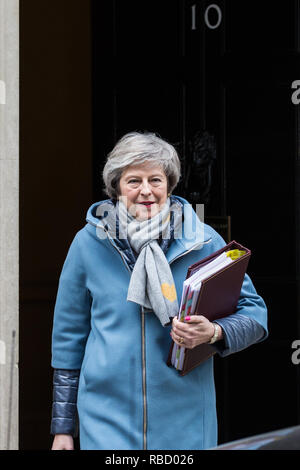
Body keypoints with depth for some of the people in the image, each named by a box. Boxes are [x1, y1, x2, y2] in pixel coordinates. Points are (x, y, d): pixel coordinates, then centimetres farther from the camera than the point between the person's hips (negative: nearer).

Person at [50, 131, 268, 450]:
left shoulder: (204, 241, -1)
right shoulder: (88, 243, 1)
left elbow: (255, 312, 5)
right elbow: (68, 335, 8)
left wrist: (214, 333, -18)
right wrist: (62, 426, 9)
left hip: (183, 422, 1)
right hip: (107, 416, 0)